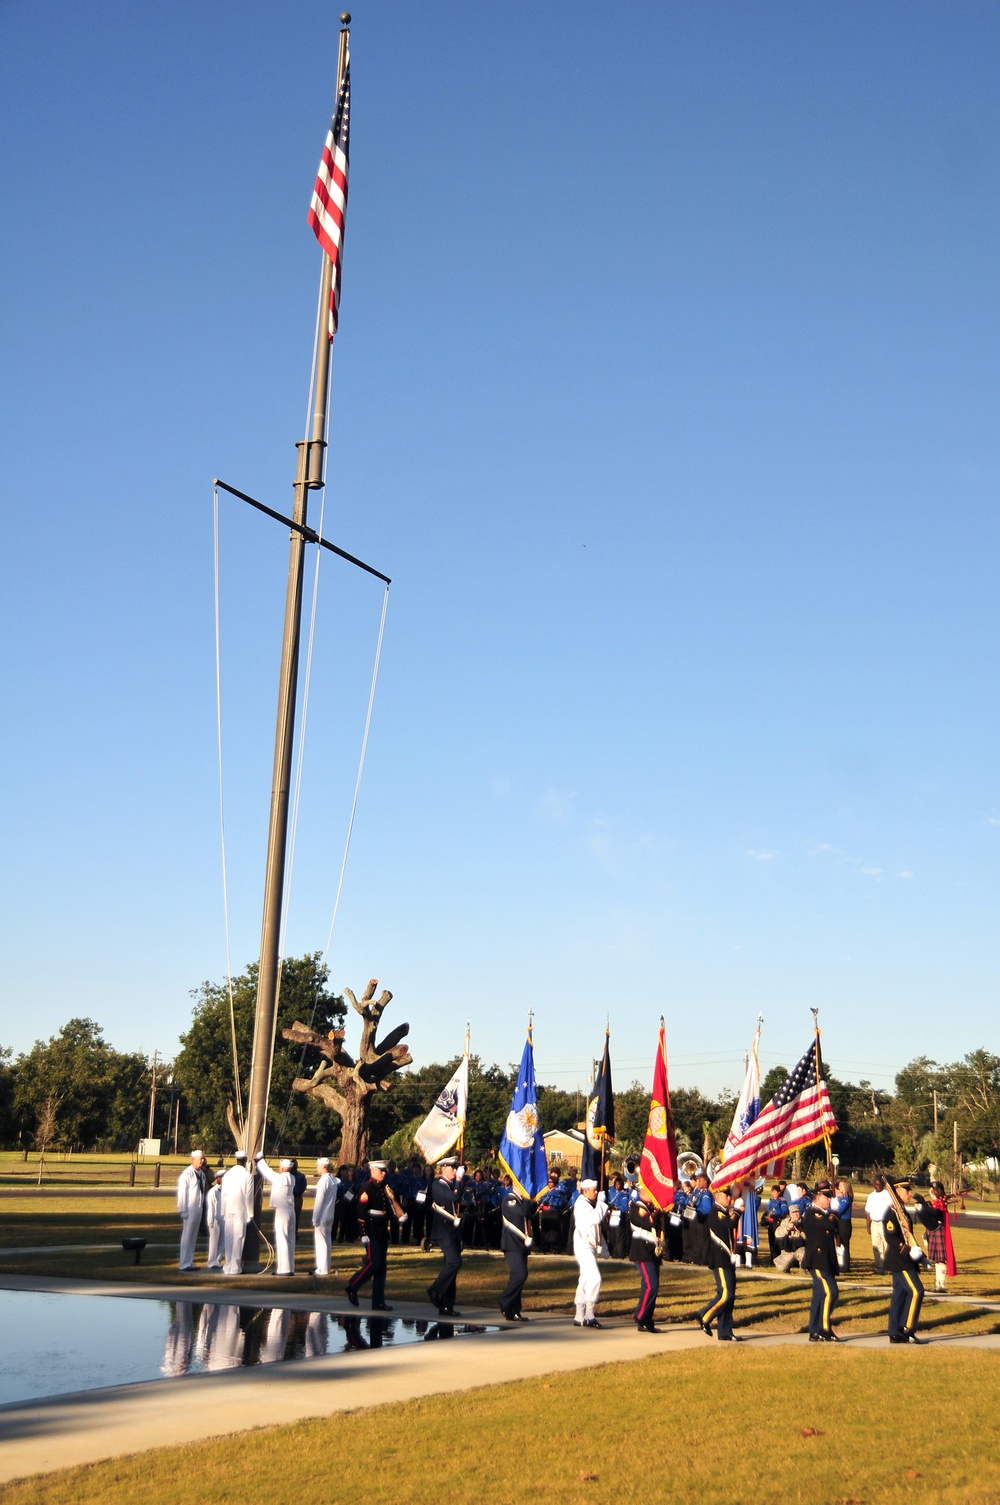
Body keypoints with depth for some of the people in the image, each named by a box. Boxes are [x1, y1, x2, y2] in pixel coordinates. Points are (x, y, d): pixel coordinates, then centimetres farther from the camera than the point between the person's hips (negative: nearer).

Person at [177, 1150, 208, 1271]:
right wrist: (183, 1212, -12)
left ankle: (189, 1263, 19)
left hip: (199, 1209, 7)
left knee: (193, 1238, 12)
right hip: (190, 1210, -7)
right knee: (187, 1237, -2)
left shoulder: (202, 1174, 9)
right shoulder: (187, 1174, -12)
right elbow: (182, 1194, -11)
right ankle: (185, 1264, 3)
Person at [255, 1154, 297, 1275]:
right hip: (291, 1211, 8)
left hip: (281, 1212, -8)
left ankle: (284, 1269, -8)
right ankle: (290, 1268, 14)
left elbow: (267, 1172, 0)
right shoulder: (292, 1179, 9)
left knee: (282, 1240, -6)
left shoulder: (279, 1178, -13)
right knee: (290, 1240, 11)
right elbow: (270, 1174, 19)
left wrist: (260, 1160, 17)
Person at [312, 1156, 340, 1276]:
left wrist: (315, 1219, -13)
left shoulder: (323, 1181, -18)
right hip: (330, 1216, 8)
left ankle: (323, 1269, 2)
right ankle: (325, 1267, 23)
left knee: (321, 1242, -2)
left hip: (322, 1217, -8)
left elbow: (319, 1202, -18)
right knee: (327, 1241, 15)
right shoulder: (333, 1180, 6)